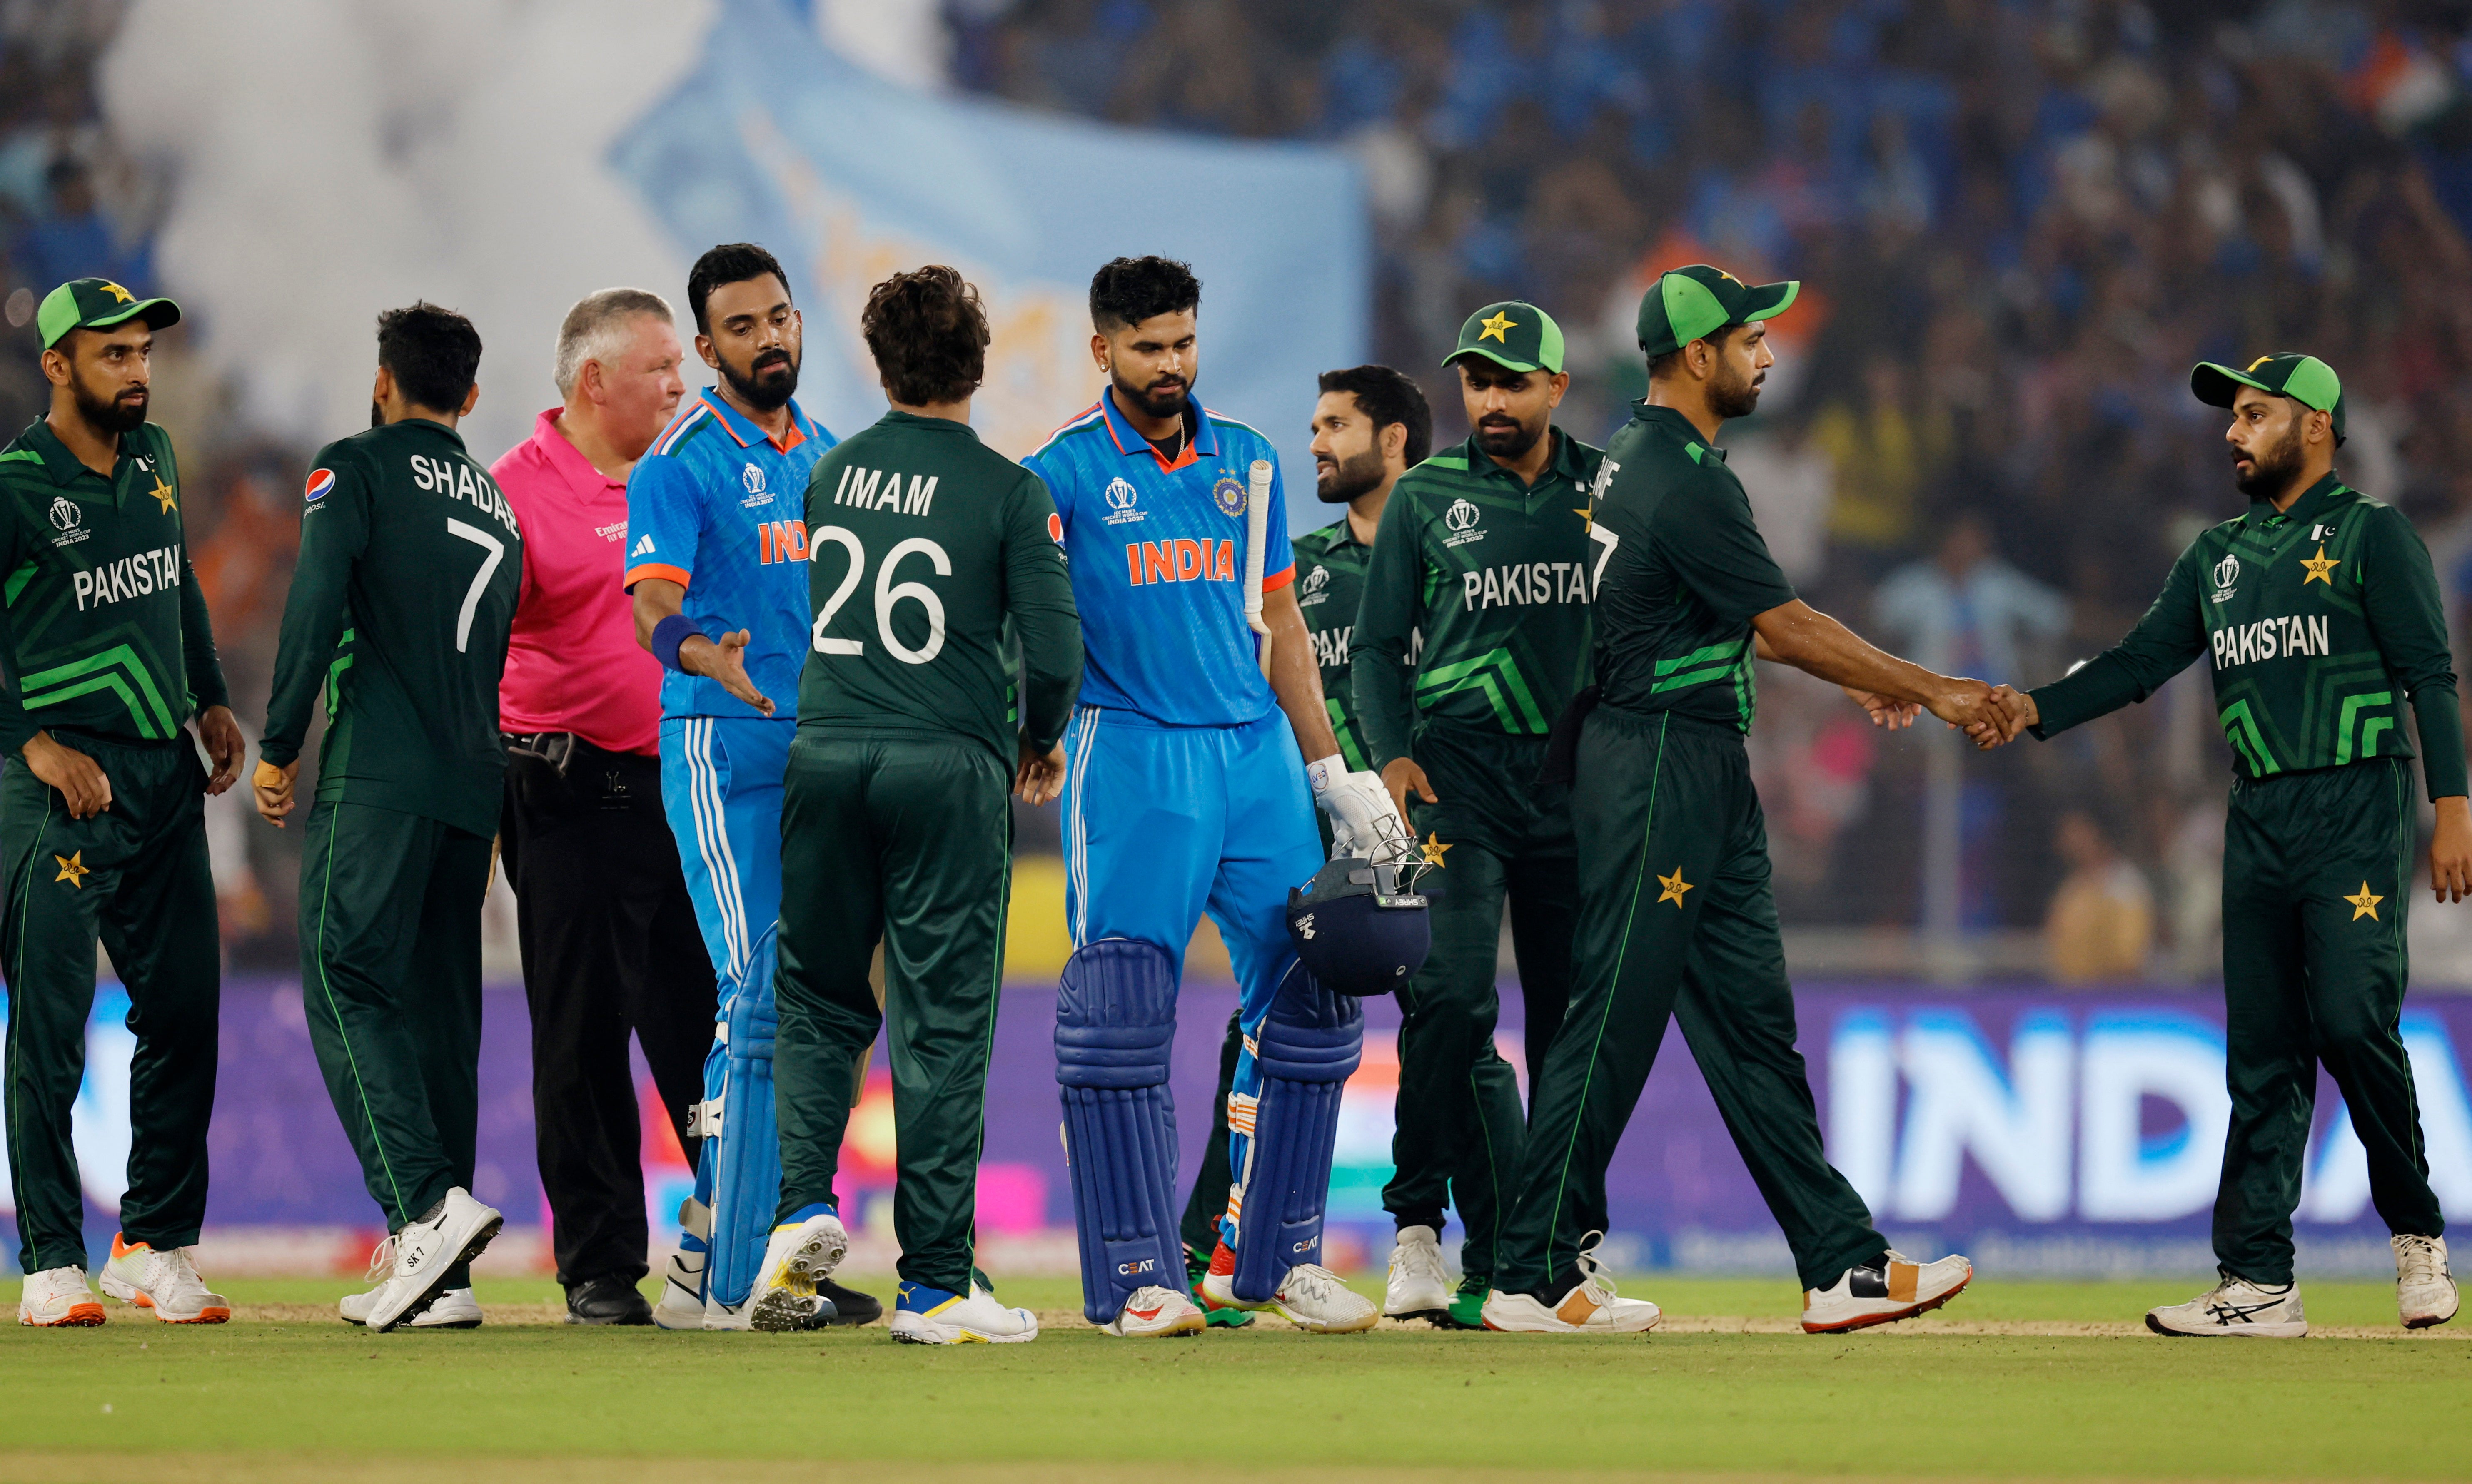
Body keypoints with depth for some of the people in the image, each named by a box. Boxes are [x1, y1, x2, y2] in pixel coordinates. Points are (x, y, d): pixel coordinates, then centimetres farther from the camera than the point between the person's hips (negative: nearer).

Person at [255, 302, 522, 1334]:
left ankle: (427, 1205, -27)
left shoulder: (358, 467, 2)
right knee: (439, 1006, 8)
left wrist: (279, 744, -7)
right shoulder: (499, 505, 23)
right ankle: (439, 1275, 5)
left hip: (379, 774, -6)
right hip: (474, 785, 6)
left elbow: (317, 600, -11)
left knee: (347, 984, -9)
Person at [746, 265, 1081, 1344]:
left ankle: (803, 1203, -3)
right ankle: (934, 1284, 1)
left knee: (819, 1001, 18)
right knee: (942, 1024, 1)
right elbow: (1054, 650, -8)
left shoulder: (831, 476, 7)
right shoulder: (1006, 491, -5)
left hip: (825, 757, 3)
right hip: (948, 768, -3)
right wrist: (1039, 742, 11)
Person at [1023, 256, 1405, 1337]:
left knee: (1310, 998, 3)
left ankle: (1270, 1256, 14)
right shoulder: (1066, 471, -2)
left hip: (1255, 750, 5)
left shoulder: (1248, 463, 13)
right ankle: (1137, 1276, -6)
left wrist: (1331, 773, 15)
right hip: (1130, 753, -5)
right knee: (1119, 1010, -11)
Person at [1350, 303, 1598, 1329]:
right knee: (1451, 997, -17)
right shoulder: (1425, 498, 7)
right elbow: (1378, 646, 9)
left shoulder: (1610, 491, 11)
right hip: (1459, 772, -2)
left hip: (1580, 781, 2)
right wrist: (1392, 755, -7)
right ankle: (1420, 1229, -9)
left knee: (1575, 1021, 3)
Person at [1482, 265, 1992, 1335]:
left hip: (1706, 771, 11)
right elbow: (1783, 622, -16)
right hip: (1660, 767, -11)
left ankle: (1844, 1266, 8)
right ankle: (1536, 1276, -1)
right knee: (1614, 1018, -6)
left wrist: (1857, 678, 23)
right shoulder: (1682, 478, -17)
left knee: (1752, 1017, 8)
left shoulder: (1640, 454, 15)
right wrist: (1929, 691, -9)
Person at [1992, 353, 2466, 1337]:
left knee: (2353, 1022, -17)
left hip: (2357, 812, -6)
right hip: (2259, 818, 6)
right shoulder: (2220, 556, 18)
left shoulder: (2372, 536, -1)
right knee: (2260, 1051, 3)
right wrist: (2037, 709, -2)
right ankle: (2258, 1284, 2)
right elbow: (2140, 662, 13)